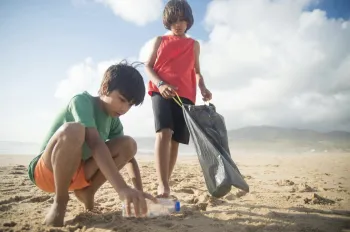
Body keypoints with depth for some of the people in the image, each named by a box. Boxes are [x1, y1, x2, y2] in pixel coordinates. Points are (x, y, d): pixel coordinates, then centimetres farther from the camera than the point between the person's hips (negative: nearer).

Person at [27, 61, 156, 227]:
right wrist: (122, 188, -47)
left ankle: (86, 192, 3)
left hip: (77, 172, 6)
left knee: (128, 143, -12)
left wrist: (139, 192, -14)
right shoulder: (82, 101, -20)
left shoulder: (114, 121, 2)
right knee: (73, 130, -37)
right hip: (46, 171, -6)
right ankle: (60, 201, -16)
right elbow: (95, 143, -36)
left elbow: (129, 156, 3)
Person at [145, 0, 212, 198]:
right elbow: (148, 66, 8)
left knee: (175, 139, -1)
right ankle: (163, 187, -32)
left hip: (185, 95, 3)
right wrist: (160, 84, -13)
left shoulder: (194, 44, 22)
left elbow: (197, 71, 21)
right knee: (164, 132, -24)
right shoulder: (160, 40, 17)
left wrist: (203, 88, -2)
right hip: (161, 92, -3)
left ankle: (165, 184, 9)